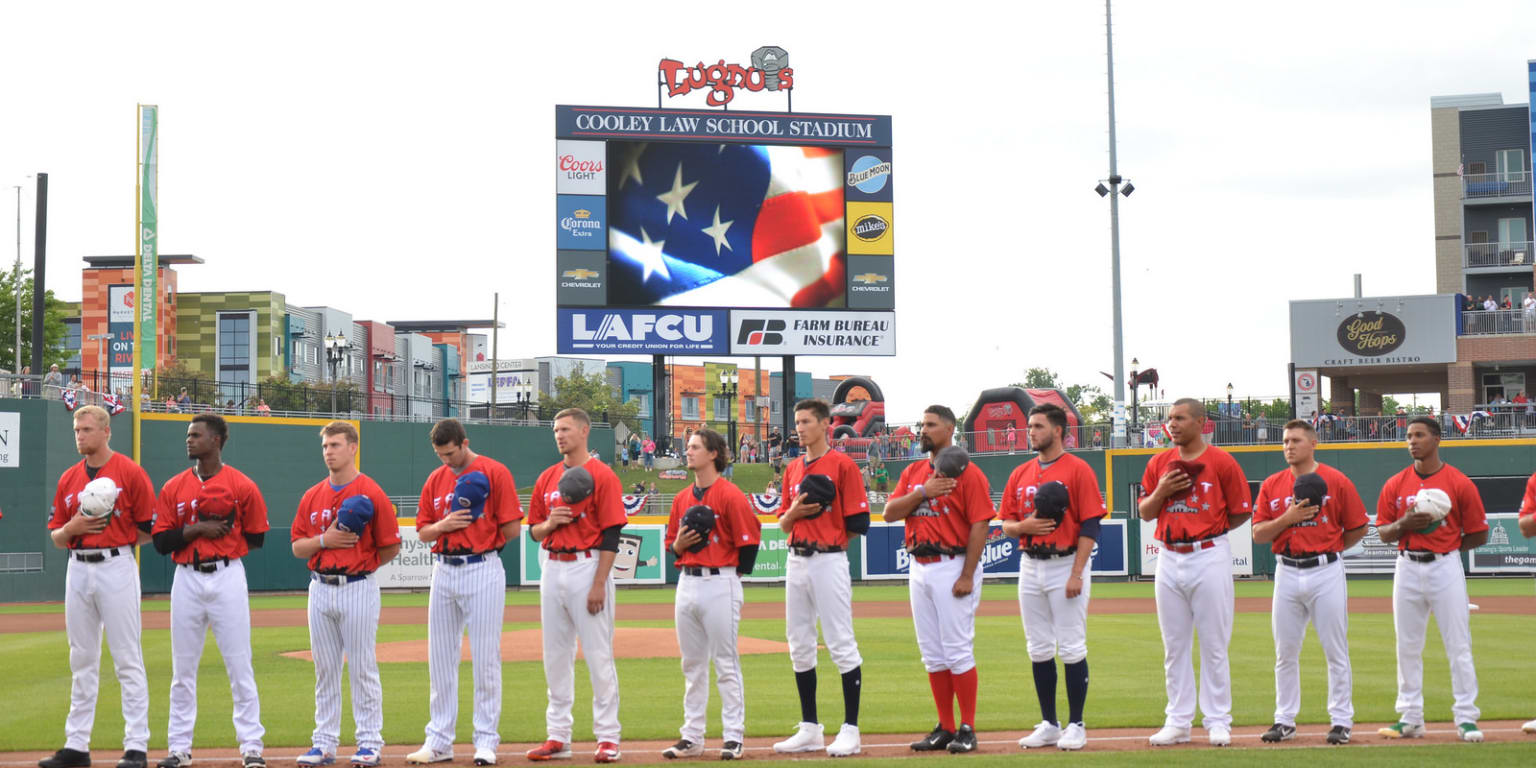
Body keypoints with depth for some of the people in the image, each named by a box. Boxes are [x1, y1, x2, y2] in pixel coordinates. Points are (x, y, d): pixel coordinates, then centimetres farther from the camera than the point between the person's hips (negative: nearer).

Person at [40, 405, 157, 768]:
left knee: (127, 659, -4)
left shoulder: (130, 472, -4)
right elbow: (56, 536, 14)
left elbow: (150, 530, -4)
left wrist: (116, 535, -9)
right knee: (82, 660, 11)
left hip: (117, 566, -6)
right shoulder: (69, 478, 12)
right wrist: (73, 528, -6)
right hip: (77, 570, 6)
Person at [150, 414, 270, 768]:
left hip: (228, 577, -3)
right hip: (186, 580, 3)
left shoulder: (242, 486, -1)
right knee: (182, 668, 8)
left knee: (239, 666, -1)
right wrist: (198, 529, -12)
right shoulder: (173, 487, 7)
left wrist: (222, 537, -8)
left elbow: (257, 538, 2)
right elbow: (161, 542, 1)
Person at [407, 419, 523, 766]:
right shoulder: (435, 480, 11)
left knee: (485, 657, -2)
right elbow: (423, 532, 11)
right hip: (443, 572, 6)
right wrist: (444, 525, -7)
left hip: (483, 571, -6)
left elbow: (512, 529, -9)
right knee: (440, 657, 8)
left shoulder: (495, 473, -6)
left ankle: (486, 740, 6)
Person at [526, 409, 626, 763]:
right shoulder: (547, 478, 12)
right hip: (553, 570, 6)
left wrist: (599, 584, -17)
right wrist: (550, 522, -7)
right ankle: (557, 736, 15)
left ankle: (607, 737, 2)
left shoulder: (602, 476, -6)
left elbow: (611, 534, -11)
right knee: (555, 655, 9)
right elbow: (534, 531, 17)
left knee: (598, 654, -4)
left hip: (587, 568, -6)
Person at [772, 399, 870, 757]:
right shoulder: (793, 469, 15)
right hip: (796, 563, 7)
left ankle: (850, 729, -1)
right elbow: (784, 524, 16)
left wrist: (832, 542, -2)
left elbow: (859, 522, -9)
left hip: (829, 562, -7)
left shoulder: (842, 465, -6)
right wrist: (793, 512, -4)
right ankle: (810, 729, 18)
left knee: (841, 644, -5)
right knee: (799, 646, 10)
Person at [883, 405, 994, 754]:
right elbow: (890, 513, 5)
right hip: (920, 568, 7)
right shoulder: (913, 473, 14)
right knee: (932, 653, 9)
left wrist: (967, 576, -17)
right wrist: (923, 493, -11)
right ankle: (945, 728, 17)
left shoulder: (967, 472, -6)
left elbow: (979, 525, -12)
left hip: (953, 567, -7)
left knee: (958, 650, -6)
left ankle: (967, 729, 1)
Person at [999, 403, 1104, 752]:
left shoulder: (1078, 470, -6)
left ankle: (1076, 725, 5)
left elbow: (1090, 525, -11)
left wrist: (1077, 574, -16)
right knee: (1039, 649, 8)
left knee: (1072, 649, -3)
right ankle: (1049, 724, 16)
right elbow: (1006, 523, 15)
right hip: (1030, 566, 6)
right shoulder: (1020, 474, 11)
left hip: (1066, 565, -6)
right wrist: (1023, 526, -9)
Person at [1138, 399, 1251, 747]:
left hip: (1209, 557, -5)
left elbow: (1241, 512, 0)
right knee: (1174, 646, 8)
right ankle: (1177, 722, 15)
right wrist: (1161, 491, -7)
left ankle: (1218, 721, 8)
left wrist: (1208, 531, 0)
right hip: (1169, 559, 5)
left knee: (1214, 644, 0)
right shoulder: (1159, 464, 9)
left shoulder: (1222, 462, -4)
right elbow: (1145, 512, 10)